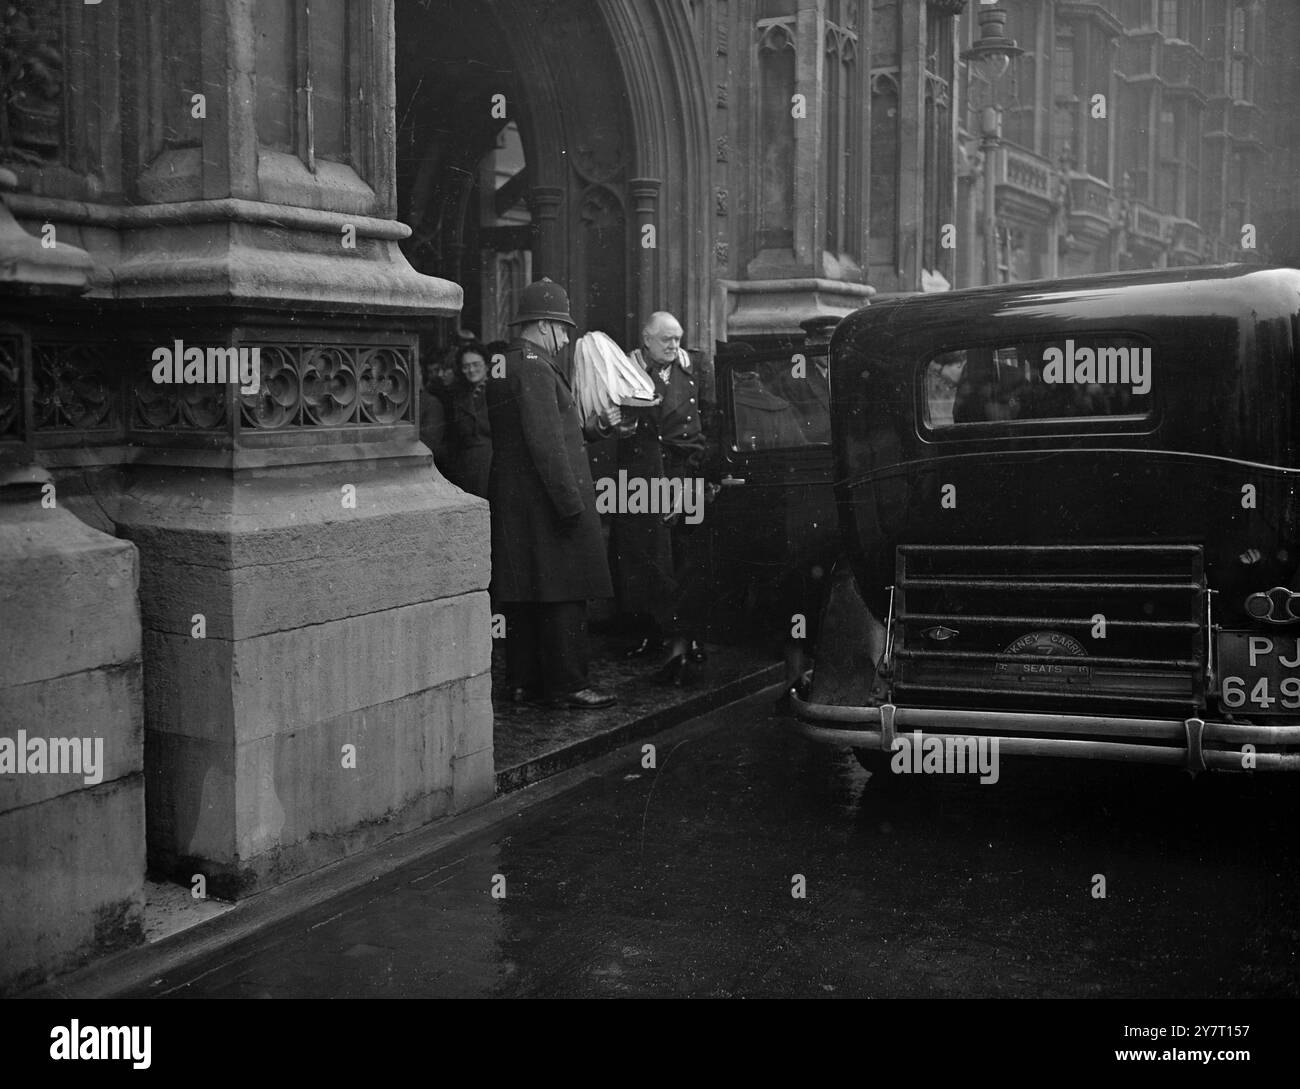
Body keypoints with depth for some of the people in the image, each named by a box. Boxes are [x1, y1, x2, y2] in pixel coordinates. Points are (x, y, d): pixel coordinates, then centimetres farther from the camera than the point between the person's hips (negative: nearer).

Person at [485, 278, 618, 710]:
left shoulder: (503, 367, 16)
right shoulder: (535, 368, -15)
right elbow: (546, 443, -21)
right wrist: (572, 503, -20)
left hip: (511, 501, 10)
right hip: (545, 501, -10)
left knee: (524, 596, 13)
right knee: (563, 594, -4)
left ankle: (524, 682, 19)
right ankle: (566, 685, 0)